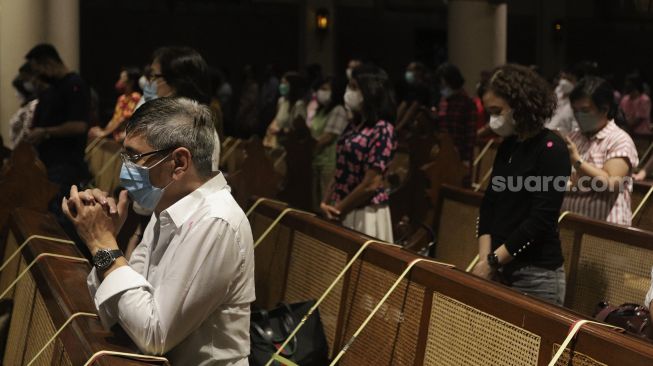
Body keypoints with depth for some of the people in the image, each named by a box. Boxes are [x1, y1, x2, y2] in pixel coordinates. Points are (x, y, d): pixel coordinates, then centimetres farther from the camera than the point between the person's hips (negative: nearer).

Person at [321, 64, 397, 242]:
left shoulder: (382, 130, -15)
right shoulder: (354, 124, 10)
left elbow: (371, 184, -18)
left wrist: (338, 209, -10)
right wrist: (327, 202, 1)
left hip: (366, 212, -8)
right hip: (343, 212, 8)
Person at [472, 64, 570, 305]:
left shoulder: (551, 149, -12)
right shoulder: (507, 147, 11)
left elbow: (541, 220, -16)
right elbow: (489, 204, 9)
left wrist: (493, 261, -15)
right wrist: (485, 258, -4)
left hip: (536, 275, -6)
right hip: (501, 269, 7)